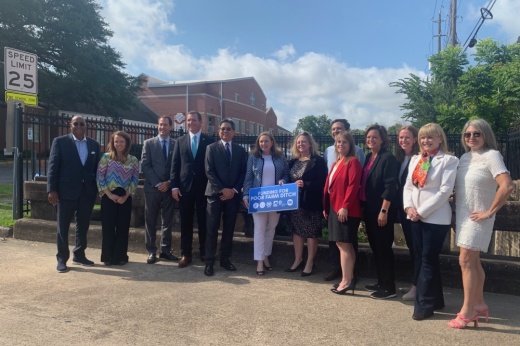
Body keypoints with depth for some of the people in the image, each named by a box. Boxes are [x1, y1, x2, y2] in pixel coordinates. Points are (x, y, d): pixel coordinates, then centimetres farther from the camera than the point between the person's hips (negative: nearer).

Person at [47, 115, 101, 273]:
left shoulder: (94, 144, 9)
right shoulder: (60, 141, -1)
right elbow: (53, 166, -4)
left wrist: (98, 188, 6)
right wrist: (52, 190, -11)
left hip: (87, 191, 4)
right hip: (66, 190, -3)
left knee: (83, 225, 12)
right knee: (63, 226, 4)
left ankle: (79, 254, 25)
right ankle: (62, 258, 15)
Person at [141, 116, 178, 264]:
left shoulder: (177, 144, 7)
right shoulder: (149, 143, 5)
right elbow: (145, 166, -3)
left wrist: (169, 183, -9)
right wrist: (157, 183, -11)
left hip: (169, 188, 1)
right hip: (152, 188, -1)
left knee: (168, 221, 6)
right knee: (151, 221, 4)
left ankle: (166, 250, 15)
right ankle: (151, 251, 12)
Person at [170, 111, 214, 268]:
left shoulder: (209, 141, 3)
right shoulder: (180, 141, 10)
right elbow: (175, 165, 6)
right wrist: (174, 186, -2)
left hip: (204, 187, -1)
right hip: (185, 186, 2)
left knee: (203, 221, 7)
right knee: (186, 222, 5)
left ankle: (204, 252, 20)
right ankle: (186, 254, 13)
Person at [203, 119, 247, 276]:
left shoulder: (240, 150, 11)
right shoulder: (211, 148, 3)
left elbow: (243, 173, 7)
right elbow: (209, 171, -5)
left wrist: (234, 190, -6)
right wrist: (223, 190, -13)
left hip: (233, 195, 3)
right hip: (215, 194, -2)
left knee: (229, 228, 8)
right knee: (212, 229, -1)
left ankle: (225, 259, 18)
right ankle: (209, 261, 5)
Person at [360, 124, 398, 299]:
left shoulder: (388, 158, -11)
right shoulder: (369, 157, 13)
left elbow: (390, 187, -18)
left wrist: (384, 210, -21)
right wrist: (363, 206, 13)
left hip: (381, 210, -8)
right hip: (369, 209, 8)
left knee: (383, 248, -1)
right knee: (375, 247, 14)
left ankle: (389, 287, 9)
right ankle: (381, 282, 26)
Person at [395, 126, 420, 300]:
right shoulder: (399, 158, 12)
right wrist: (399, 206, 8)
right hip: (403, 207, 8)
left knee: (416, 247, -1)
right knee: (410, 246, 14)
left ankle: (416, 285, 8)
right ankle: (414, 283, 25)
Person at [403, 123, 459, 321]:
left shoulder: (448, 160, -6)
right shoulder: (415, 159, 13)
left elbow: (445, 191, -14)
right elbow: (408, 186, 10)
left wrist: (422, 211, -16)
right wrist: (408, 207, -8)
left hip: (435, 217, -6)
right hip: (416, 216, 6)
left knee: (428, 260, -1)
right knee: (421, 259, 12)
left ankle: (424, 304, 10)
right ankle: (435, 300, 27)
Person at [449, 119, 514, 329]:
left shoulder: (491, 155, -13)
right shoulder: (465, 157, 9)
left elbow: (507, 186, -24)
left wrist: (489, 212, -19)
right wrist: (456, 208, 4)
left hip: (477, 217, -7)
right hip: (463, 216, 7)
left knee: (466, 260, -7)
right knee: (473, 261, 14)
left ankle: (467, 311, 4)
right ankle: (479, 305, 28)